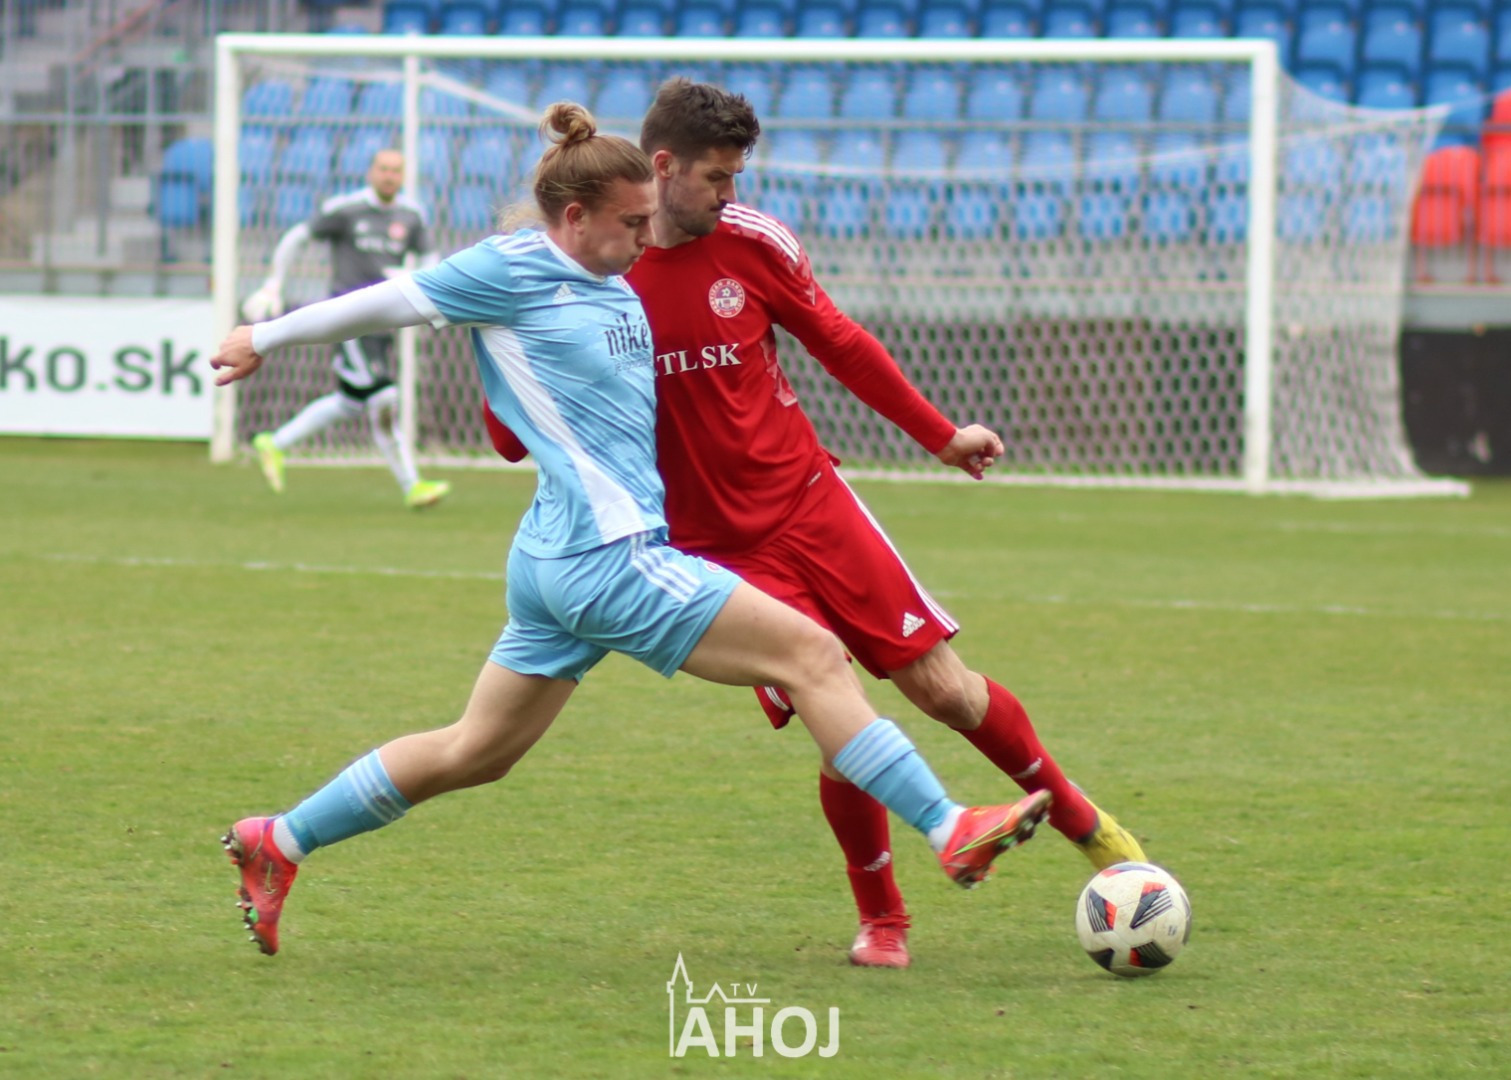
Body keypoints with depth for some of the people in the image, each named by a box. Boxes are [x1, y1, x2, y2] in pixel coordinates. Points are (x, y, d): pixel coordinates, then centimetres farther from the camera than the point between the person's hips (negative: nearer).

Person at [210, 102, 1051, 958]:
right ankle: (951, 832, -12)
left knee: (475, 753, 17)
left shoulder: (617, 292, 16)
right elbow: (393, 303, 3)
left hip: (561, 564, 10)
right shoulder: (515, 271, -8)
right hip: (605, 558, -10)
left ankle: (276, 844, 23)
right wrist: (266, 340, 14)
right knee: (812, 654, -11)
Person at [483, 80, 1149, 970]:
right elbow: (517, 437, -8)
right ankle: (882, 921, 9)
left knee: (944, 688, 0)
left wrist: (941, 435, 14)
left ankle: (1082, 820, 24)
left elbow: (841, 344, 11)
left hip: (813, 502, 2)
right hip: (719, 550, -2)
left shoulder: (752, 243, -3)